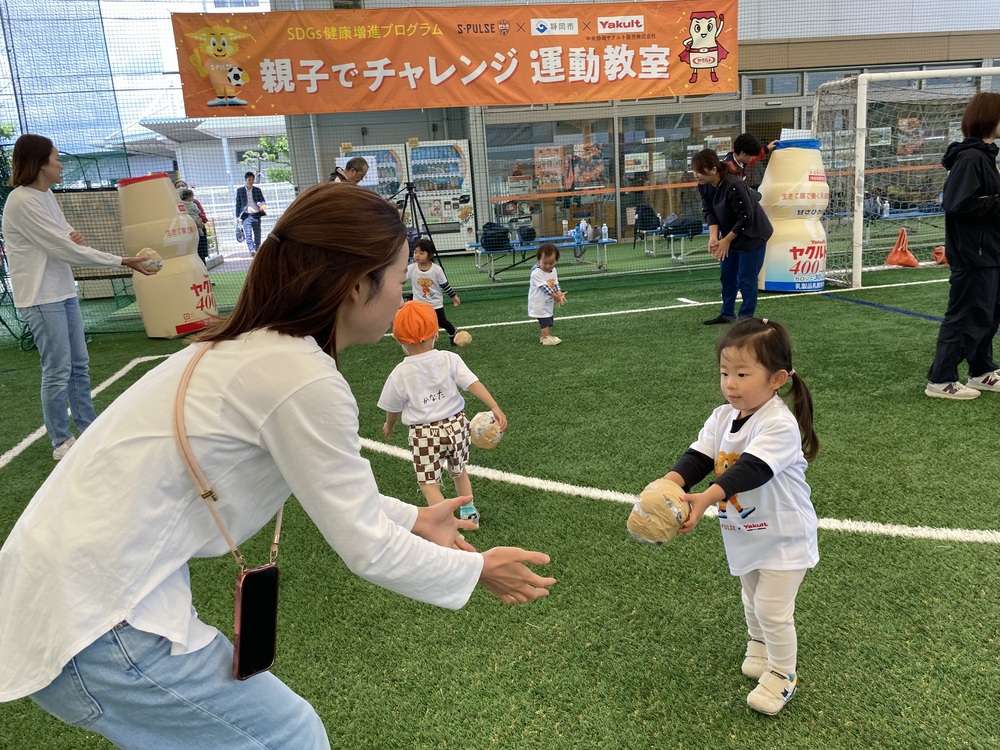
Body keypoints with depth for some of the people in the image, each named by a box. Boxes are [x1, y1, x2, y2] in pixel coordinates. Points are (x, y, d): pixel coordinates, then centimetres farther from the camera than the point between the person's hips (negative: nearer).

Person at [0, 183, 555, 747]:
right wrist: (476, 570, -1)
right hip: (94, 622, -9)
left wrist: (412, 519, 22)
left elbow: (327, 487, 16)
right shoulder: (303, 380, -23)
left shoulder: (258, 347, 4)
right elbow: (367, 550, -15)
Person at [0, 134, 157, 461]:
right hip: (41, 298, -9)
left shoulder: (46, 195, 10)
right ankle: (61, 443, 10)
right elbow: (64, 249, -19)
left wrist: (73, 235, -5)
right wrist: (122, 261, -17)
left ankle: (89, 428, 26)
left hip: (63, 292, 9)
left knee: (79, 364, 14)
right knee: (58, 371, -3)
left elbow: (65, 240, 20)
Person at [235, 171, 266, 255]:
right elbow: (238, 204, 9)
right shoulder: (240, 191, 8)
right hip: (246, 215, -2)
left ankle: (257, 251, 13)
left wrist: (262, 205, -15)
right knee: (248, 234, -18)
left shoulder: (257, 190, 11)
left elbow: (262, 201, 10)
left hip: (256, 215, 2)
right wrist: (237, 217, 4)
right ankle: (252, 250, -30)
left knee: (257, 235, 4)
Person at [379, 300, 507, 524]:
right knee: (459, 471, 26)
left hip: (424, 433, -4)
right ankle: (469, 512, 39)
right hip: (456, 424, 4)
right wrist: (495, 408, -19)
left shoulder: (400, 374, -9)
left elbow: (393, 408, 4)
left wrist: (389, 426, 24)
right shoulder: (450, 359, -7)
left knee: (429, 483, 4)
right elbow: (474, 384, -17)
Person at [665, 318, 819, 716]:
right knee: (752, 601, 25)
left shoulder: (780, 424, -29)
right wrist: (668, 486, -34)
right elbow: (697, 458, -14)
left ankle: (782, 674, 25)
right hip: (743, 534, 7)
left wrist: (704, 499, -53)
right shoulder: (722, 418, -6)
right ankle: (758, 647, 51)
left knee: (773, 609, 1)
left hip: (784, 537, -7)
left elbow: (750, 470, -41)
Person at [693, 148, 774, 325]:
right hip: (730, 234, 8)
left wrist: (726, 240, -19)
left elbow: (745, 218, -26)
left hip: (752, 234, -8)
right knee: (727, 274, 13)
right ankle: (727, 314, 25)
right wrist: (713, 235, -21)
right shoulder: (704, 186, -10)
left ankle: (746, 317, 9)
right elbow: (709, 211, -4)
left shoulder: (734, 186, -32)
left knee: (745, 278, -4)